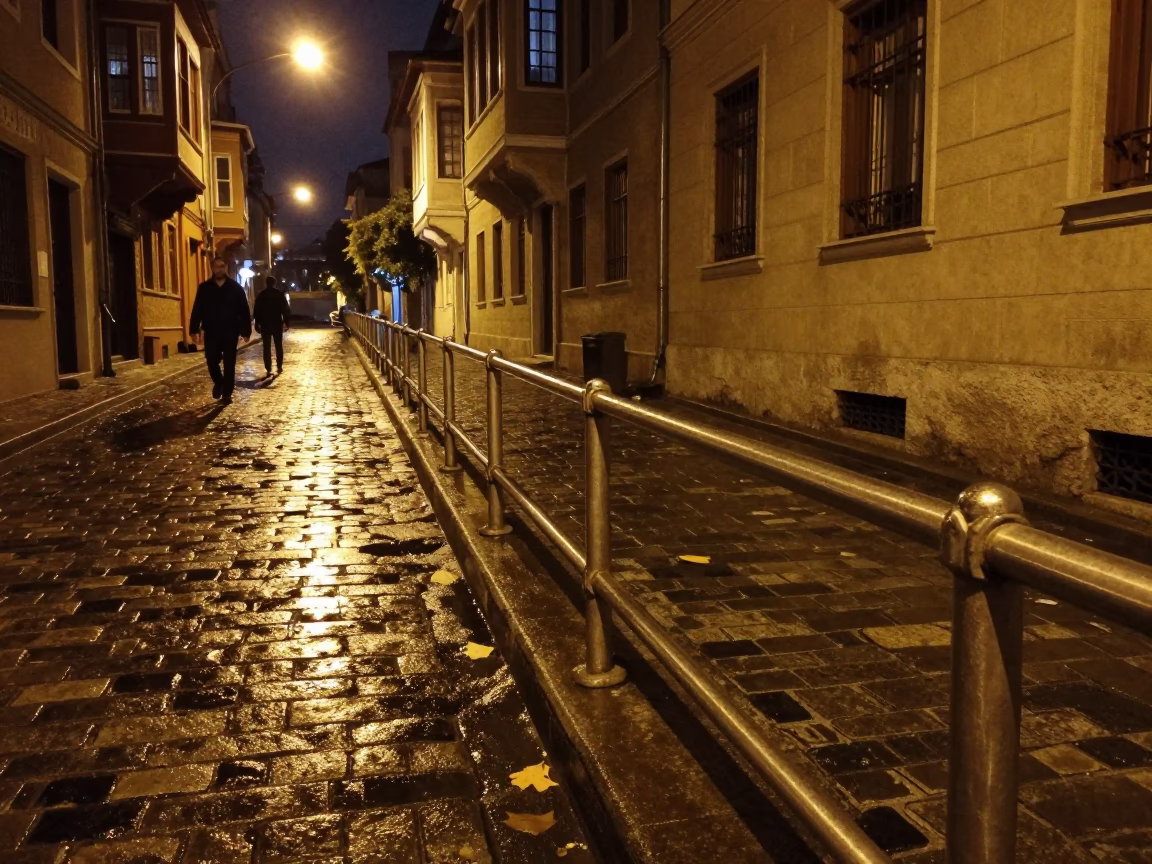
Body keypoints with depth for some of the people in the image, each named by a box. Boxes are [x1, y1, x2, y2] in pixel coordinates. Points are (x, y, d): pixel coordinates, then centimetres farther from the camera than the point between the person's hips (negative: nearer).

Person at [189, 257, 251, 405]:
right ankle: (218, 383, 29)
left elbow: (244, 311, 1)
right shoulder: (204, 288, 5)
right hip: (211, 332, 1)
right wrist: (194, 330, -2)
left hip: (230, 333, -1)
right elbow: (197, 310, 4)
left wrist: (246, 331, -5)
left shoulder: (235, 288, 1)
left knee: (229, 364, 1)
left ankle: (227, 394, 10)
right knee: (212, 361, 0)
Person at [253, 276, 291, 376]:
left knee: (267, 347, 0)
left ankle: (268, 370, -5)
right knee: (279, 346, 11)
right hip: (277, 324, 0)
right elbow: (286, 309, -2)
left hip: (265, 324, 0)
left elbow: (256, 311, 1)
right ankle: (279, 367, 10)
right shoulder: (280, 294, 0)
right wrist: (286, 323, 3)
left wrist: (257, 323, 6)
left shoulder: (261, 295, 2)